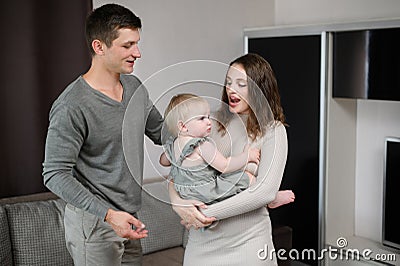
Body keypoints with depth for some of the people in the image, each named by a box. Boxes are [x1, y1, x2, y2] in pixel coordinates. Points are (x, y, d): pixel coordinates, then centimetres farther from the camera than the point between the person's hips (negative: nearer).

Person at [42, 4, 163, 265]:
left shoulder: (135, 87, 4)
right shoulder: (72, 107, -21)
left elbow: (161, 131, 17)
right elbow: (55, 174, -21)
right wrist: (108, 214, -28)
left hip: (128, 218, 8)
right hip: (93, 223, -7)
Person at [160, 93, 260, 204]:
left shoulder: (173, 143, 0)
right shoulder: (203, 146, -26)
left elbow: (163, 161, 19)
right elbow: (225, 166, -23)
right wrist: (247, 155, -11)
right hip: (205, 194, -9)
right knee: (248, 178, -4)